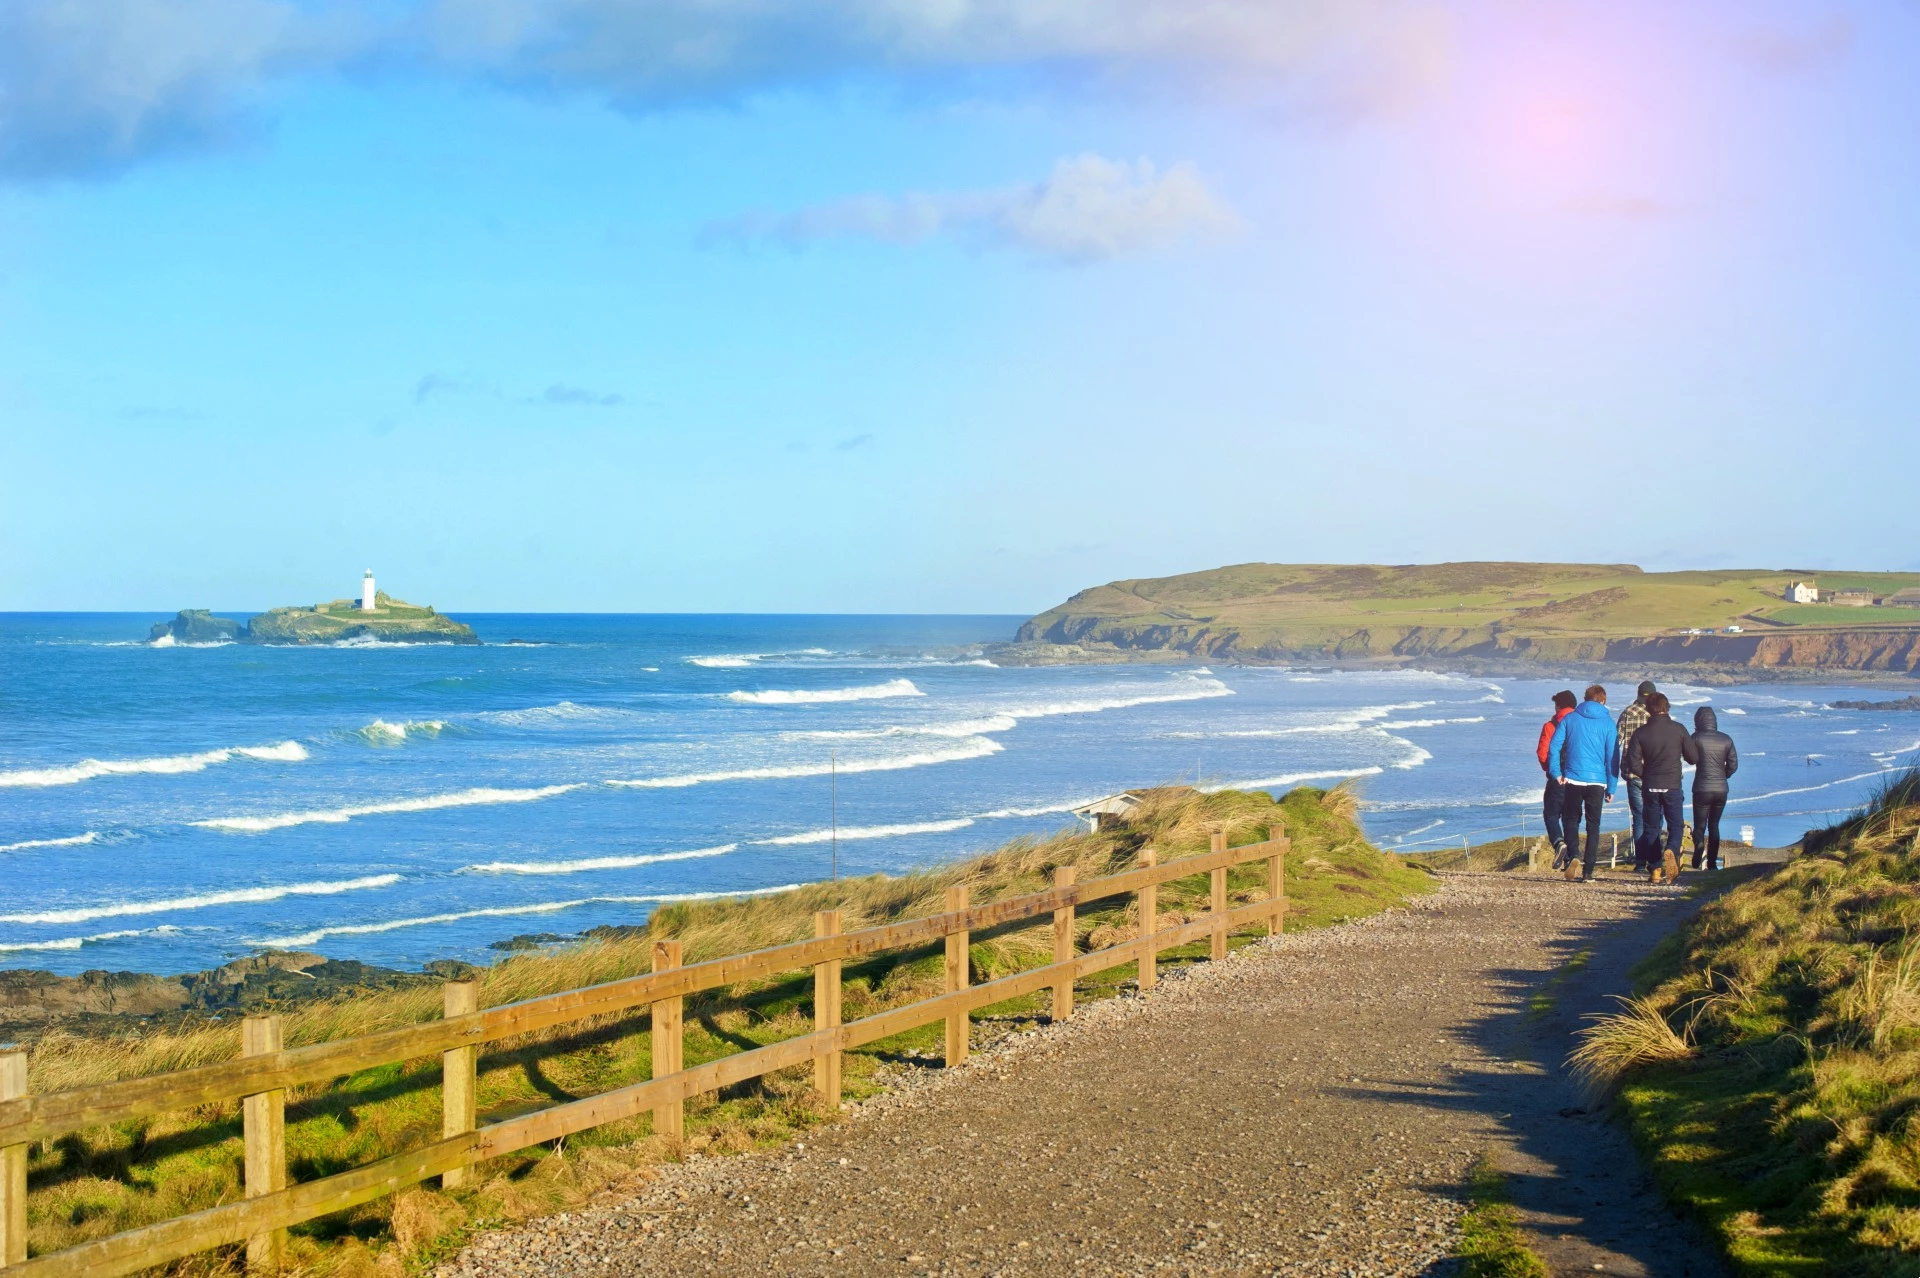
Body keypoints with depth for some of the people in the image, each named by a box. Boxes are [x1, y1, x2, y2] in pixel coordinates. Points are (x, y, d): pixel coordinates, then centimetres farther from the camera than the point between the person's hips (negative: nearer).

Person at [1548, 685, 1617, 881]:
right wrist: (1611, 788, 5)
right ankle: (1587, 871, 2)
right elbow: (1613, 756, 2)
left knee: (1571, 819, 14)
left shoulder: (1570, 719, 5)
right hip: (1597, 781, 0)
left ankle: (1572, 856, -10)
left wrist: (1556, 773, 1)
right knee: (1593, 825, 7)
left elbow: (1554, 746, -2)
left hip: (1572, 779, 0)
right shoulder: (1607, 723, 2)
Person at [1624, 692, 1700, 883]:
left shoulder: (1641, 732, -3)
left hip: (1649, 787, 1)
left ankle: (1656, 868, 8)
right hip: (1672, 786, -1)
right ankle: (1672, 851, -23)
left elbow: (1633, 763, -7)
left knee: (1652, 827, 11)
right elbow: (1694, 757, 0)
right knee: (1675, 825, 7)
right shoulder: (1678, 730, -5)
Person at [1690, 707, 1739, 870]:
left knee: (1699, 826, 0)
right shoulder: (1726, 739, 4)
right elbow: (1733, 765, 5)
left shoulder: (1696, 738, -7)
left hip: (1702, 789, -4)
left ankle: (1698, 854, -28)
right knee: (1714, 826, 16)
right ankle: (1712, 862, 13)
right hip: (1721, 789, 4)